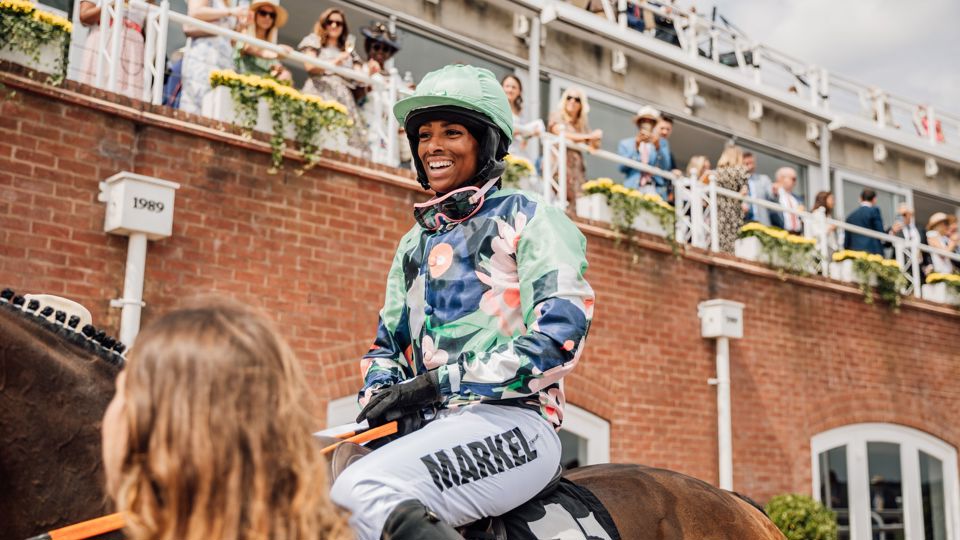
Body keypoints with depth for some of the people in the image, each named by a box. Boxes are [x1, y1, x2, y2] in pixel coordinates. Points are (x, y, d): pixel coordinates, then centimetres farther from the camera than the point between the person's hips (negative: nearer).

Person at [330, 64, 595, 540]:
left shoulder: (527, 218, 2)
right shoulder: (415, 243, 23)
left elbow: (559, 334, -11)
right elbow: (388, 342, 26)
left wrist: (439, 381, -13)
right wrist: (380, 396, 2)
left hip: (512, 419, -7)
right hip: (436, 427, 7)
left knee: (361, 492, -30)